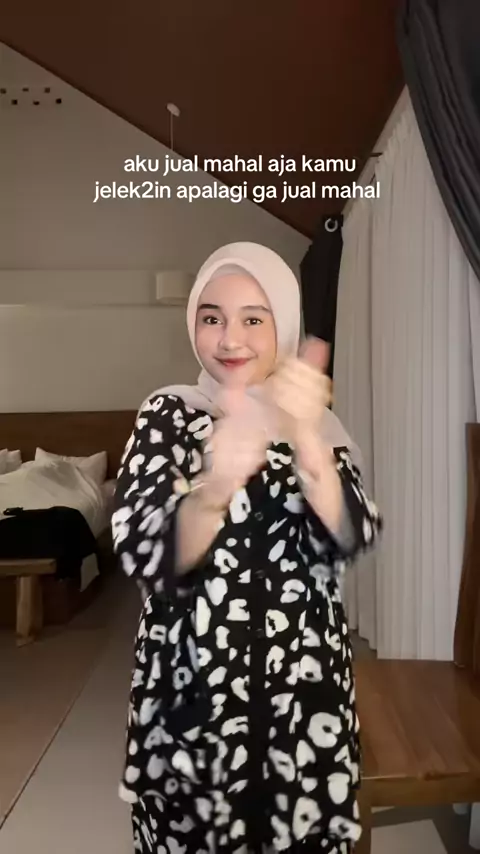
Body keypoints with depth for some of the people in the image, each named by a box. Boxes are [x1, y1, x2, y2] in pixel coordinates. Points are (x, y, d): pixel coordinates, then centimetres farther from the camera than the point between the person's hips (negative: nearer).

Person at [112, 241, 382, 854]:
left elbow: (350, 539, -18)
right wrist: (213, 488, -41)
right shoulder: (169, 413, -7)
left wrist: (304, 439, -35)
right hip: (192, 679, -1)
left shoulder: (317, 422, -2)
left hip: (303, 682, 2)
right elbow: (142, 554, -21)